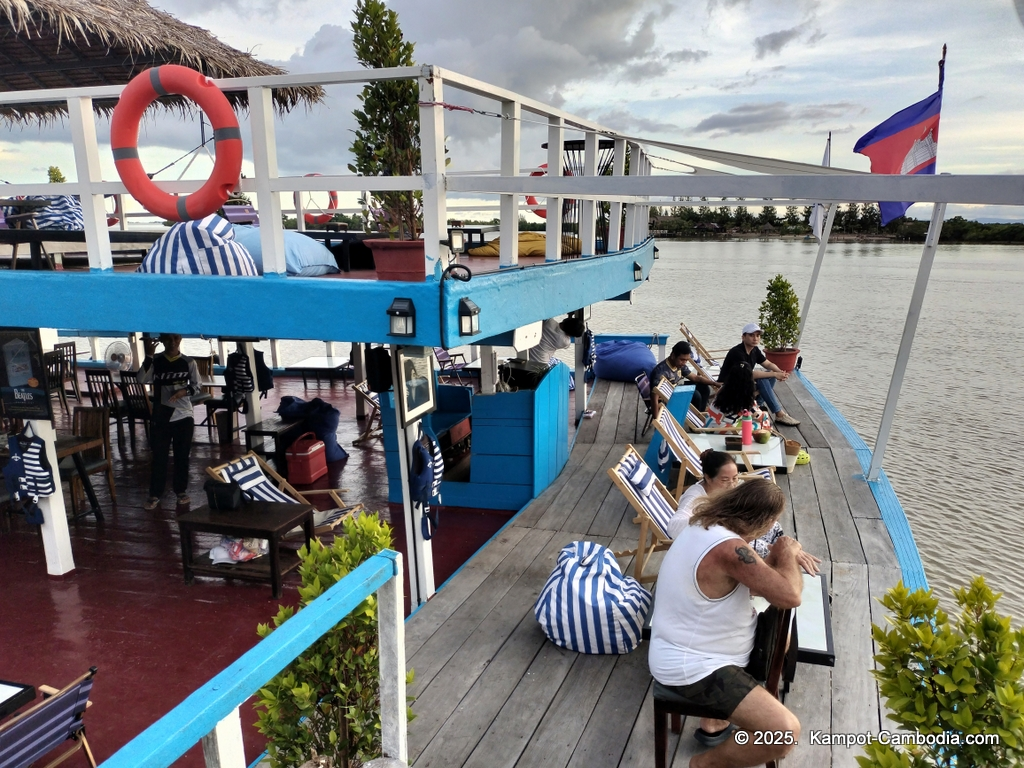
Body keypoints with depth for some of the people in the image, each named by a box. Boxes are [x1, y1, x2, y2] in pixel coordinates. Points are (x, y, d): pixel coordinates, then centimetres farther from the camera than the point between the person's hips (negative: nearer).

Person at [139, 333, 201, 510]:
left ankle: (181, 491, 21)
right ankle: (155, 494, 11)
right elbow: (142, 379, -17)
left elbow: (197, 387, 4)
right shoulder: (155, 361, -1)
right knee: (159, 456, 3)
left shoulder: (189, 362, 0)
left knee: (182, 456, 8)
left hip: (183, 416, 0)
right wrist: (149, 355, -21)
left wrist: (185, 391, -16)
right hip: (161, 417, 0)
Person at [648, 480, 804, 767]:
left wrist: (780, 559, -2)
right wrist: (787, 554, -8)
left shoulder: (705, 525, 1)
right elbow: (789, 596, -26)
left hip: (683, 648, 11)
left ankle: (715, 723, 32)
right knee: (786, 732, -18)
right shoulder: (729, 548, -30)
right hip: (691, 667, -11)